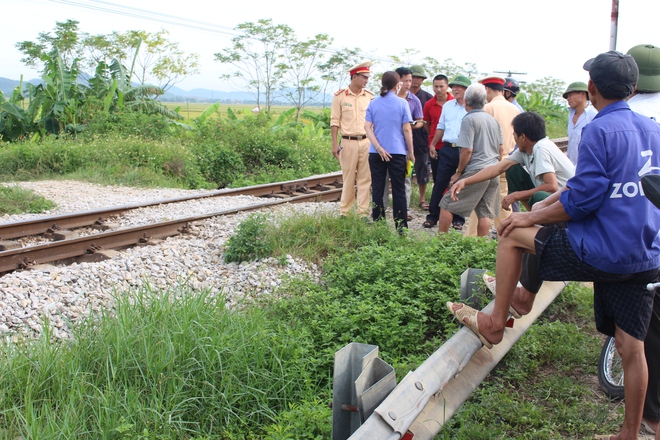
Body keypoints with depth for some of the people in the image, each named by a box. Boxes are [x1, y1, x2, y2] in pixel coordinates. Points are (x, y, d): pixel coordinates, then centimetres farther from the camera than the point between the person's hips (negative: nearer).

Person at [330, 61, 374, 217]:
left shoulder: (369, 96, 8)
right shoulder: (340, 96, -1)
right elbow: (335, 121, 0)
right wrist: (335, 144, -6)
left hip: (367, 142, 3)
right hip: (348, 142, -2)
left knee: (365, 179, 3)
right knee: (348, 178, 3)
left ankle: (364, 212, 8)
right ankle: (345, 212, 13)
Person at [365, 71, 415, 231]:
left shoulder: (373, 104, 4)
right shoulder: (402, 104, -4)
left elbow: (367, 127, -5)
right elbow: (407, 130, -6)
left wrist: (379, 148, -10)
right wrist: (411, 152, 2)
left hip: (376, 152, 3)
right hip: (397, 152, -2)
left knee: (377, 189, 9)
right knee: (399, 191, 4)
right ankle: (401, 227, 6)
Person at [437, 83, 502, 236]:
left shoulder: (469, 119, -9)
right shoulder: (493, 120, 14)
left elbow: (467, 150, -15)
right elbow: (500, 150, 18)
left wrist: (458, 172, -6)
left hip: (476, 171, -7)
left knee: (446, 204, 2)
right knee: (485, 212, 8)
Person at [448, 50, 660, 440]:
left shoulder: (600, 130, -13)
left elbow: (582, 200, -17)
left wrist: (533, 217, -3)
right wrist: (550, 202, 20)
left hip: (600, 253, -7)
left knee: (513, 233, 10)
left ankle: (495, 323, 18)